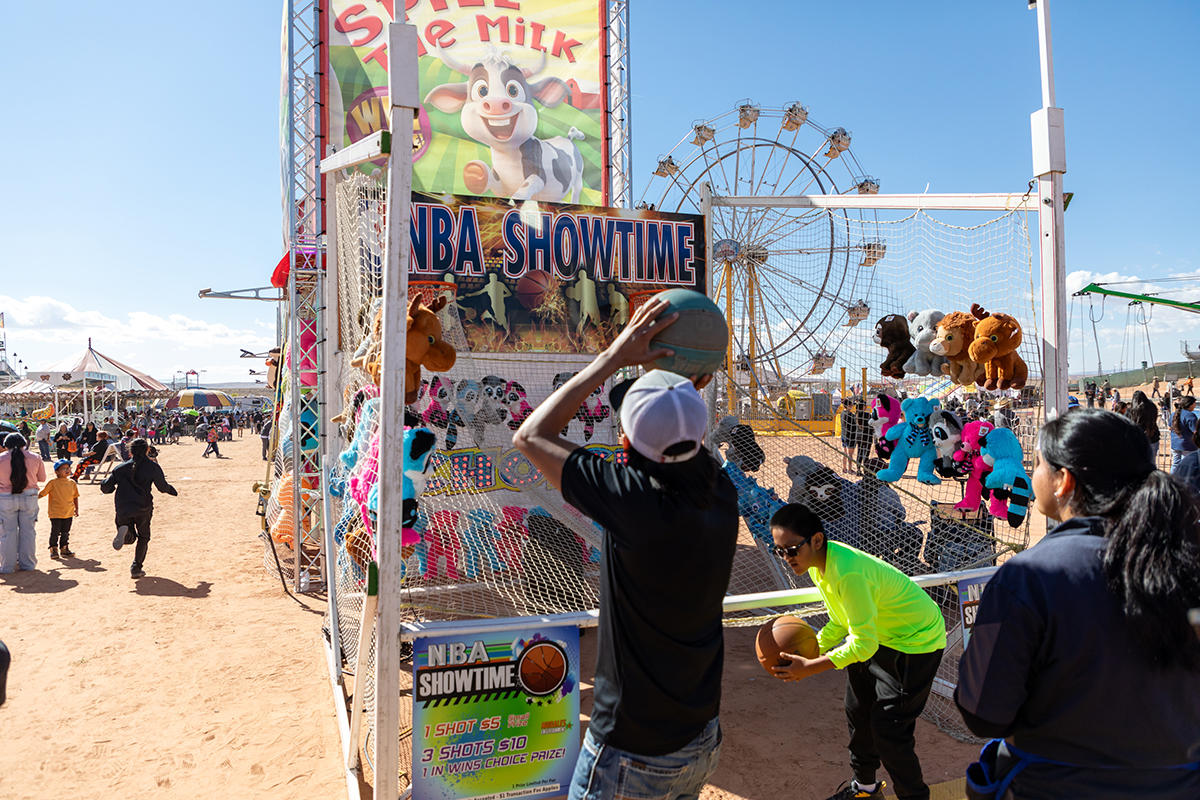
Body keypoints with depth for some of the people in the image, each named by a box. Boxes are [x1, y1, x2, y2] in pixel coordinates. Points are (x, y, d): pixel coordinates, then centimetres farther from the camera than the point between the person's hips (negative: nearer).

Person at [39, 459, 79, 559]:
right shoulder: (52, 482, -9)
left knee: (65, 533, 11)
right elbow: (41, 493, -3)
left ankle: (64, 549, 23)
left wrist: (76, 509, 12)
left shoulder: (72, 483, 4)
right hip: (55, 513, -4)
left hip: (69, 513, 4)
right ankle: (53, 549, 14)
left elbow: (75, 496, 13)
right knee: (55, 532, 0)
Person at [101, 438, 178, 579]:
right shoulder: (153, 466, -1)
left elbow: (105, 487, 5)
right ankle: (136, 568, 9)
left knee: (130, 538, 15)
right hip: (143, 508, -2)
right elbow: (163, 487, 4)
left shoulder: (121, 468, 6)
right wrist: (173, 491, 24)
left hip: (123, 508, 2)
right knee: (143, 537, 16)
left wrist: (111, 487, 28)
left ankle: (124, 532, -22)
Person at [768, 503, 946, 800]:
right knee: (857, 711, 19)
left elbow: (864, 644, -32)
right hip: (875, 635, 9)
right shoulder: (817, 563, -9)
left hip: (917, 642, -9)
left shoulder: (847, 573, -38)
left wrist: (811, 667, -32)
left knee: (888, 729, -6)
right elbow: (841, 620, 3)